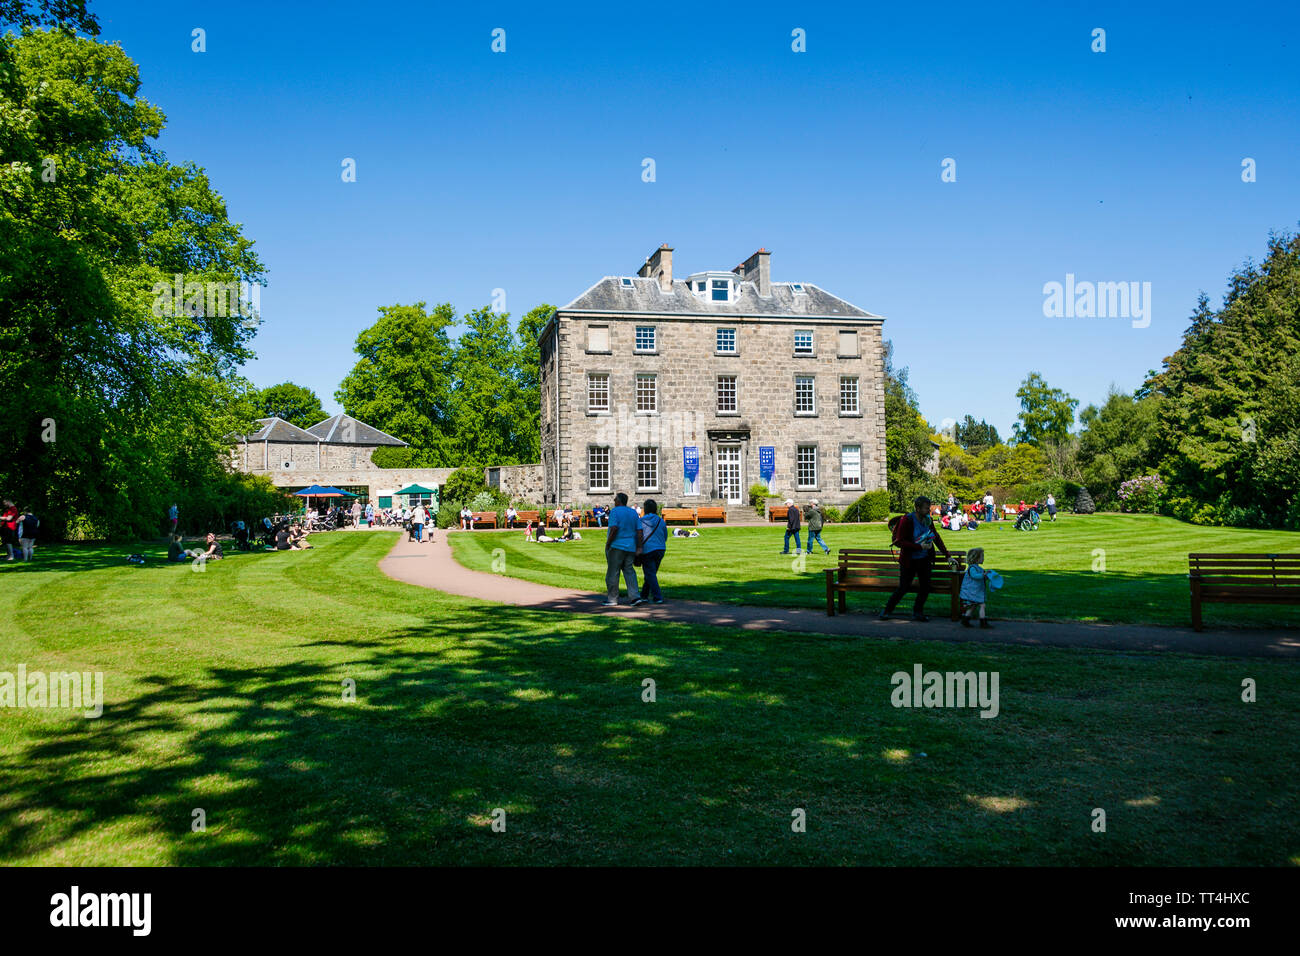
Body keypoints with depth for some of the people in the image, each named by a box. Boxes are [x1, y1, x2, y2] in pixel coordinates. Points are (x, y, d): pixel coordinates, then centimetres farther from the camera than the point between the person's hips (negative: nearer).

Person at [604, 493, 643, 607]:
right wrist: (638, 548, 11)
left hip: (617, 546, -6)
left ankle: (612, 599, 8)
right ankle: (635, 597, -4)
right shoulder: (633, 512, 12)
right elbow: (639, 531, 7)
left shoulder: (615, 511, -7)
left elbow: (614, 529, -19)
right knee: (629, 571, 8)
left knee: (613, 573, 3)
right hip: (630, 547, 6)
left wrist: (607, 544, -10)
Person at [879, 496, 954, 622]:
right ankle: (887, 610, 17)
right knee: (903, 588, -1)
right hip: (909, 560, -5)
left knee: (925, 586, 0)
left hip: (924, 559, 5)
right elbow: (899, 542, -19)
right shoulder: (907, 520, -17)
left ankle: (917, 613, 16)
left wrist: (947, 555, 10)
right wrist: (919, 547, -24)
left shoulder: (928, 519, 0)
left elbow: (937, 538, 12)